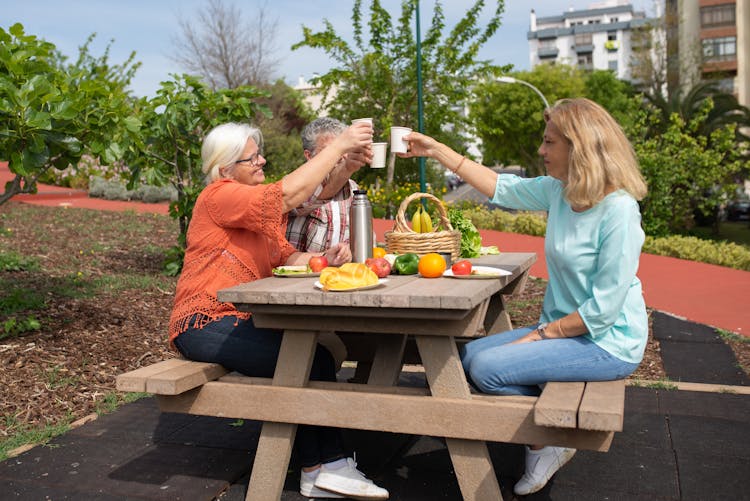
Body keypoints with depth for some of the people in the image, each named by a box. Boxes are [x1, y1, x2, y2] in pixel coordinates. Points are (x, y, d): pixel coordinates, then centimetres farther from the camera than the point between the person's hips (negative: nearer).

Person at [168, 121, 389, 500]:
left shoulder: (255, 207, 17)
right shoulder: (219, 196, -12)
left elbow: (286, 258, 4)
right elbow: (287, 195, -27)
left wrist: (323, 258, -16)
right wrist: (339, 145, -23)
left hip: (237, 322, 8)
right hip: (205, 324, -8)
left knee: (317, 354, -11)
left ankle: (328, 467, -9)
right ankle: (318, 469, -2)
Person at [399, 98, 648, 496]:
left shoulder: (618, 210, -23)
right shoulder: (558, 191, 0)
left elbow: (604, 308, -23)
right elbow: (502, 188, 10)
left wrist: (541, 334, -16)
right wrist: (436, 150, 8)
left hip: (607, 343, -8)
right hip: (562, 327, 9)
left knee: (488, 368, -19)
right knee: (469, 356, 3)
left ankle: (549, 446, 6)